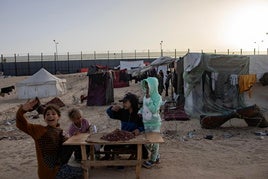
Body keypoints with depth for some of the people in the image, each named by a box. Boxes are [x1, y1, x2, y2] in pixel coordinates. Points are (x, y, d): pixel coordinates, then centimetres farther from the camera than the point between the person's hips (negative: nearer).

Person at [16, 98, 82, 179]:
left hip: (58, 167, 5)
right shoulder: (39, 130, -9)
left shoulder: (59, 131, 7)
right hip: (50, 172, -5)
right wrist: (23, 109, -34)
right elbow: (21, 124, -18)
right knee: (82, 171, -8)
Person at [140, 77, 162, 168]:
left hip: (154, 123, -7)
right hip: (146, 122, 7)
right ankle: (156, 156, 35)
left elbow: (154, 109, -27)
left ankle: (152, 160, 23)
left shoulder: (157, 97, -15)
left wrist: (148, 99, -27)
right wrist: (140, 112, 3)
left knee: (154, 141, 6)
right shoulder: (146, 96, 6)